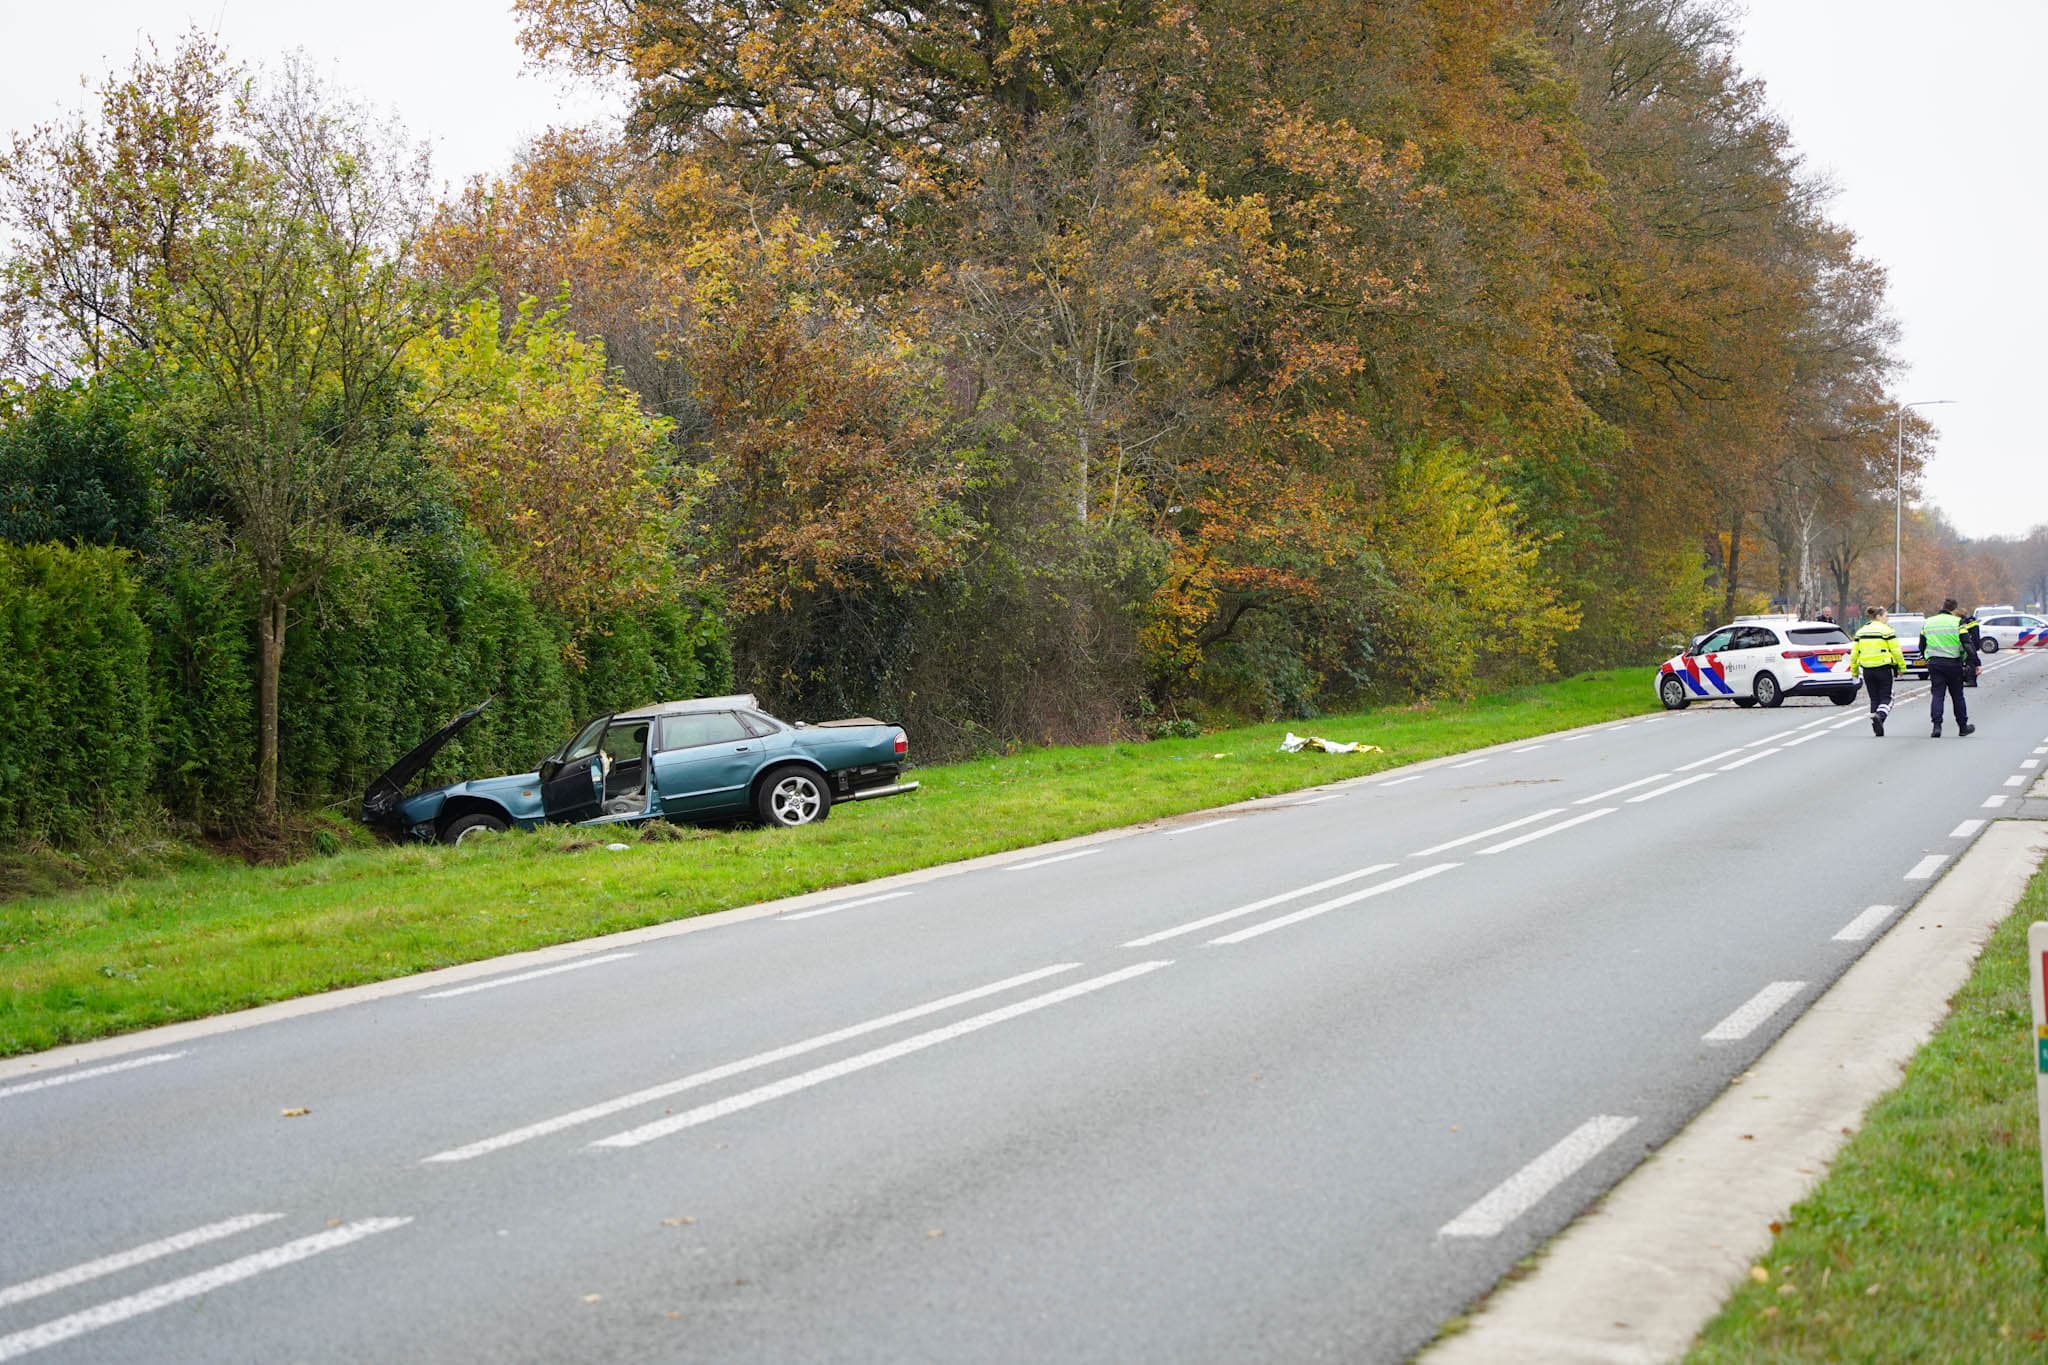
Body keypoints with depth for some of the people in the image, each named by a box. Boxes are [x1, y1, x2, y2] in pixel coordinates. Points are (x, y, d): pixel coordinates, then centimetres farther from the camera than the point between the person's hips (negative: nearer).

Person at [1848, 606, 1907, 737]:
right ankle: (1880, 715, -27)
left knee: (1874, 699, 13)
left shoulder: (1861, 631, 10)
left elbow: (1854, 652, 10)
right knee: (1886, 698, 3)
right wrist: (1902, 667, -1)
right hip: (1884, 668, -5)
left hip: (1866, 669, 5)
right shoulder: (1887, 630, -6)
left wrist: (1854, 670, 16)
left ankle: (1878, 730, 10)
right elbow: (1896, 651, -9)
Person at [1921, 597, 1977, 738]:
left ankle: (1937, 725, -15)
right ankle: (1963, 727, 20)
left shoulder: (1927, 623, 7)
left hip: (1934, 663, 2)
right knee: (1957, 696, 10)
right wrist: (1975, 663, -8)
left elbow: (1921, 646, 14)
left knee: (1937, 695, 2)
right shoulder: (1957, 622, -7)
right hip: (1953, 663, -2)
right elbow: (1967, 644, -11)